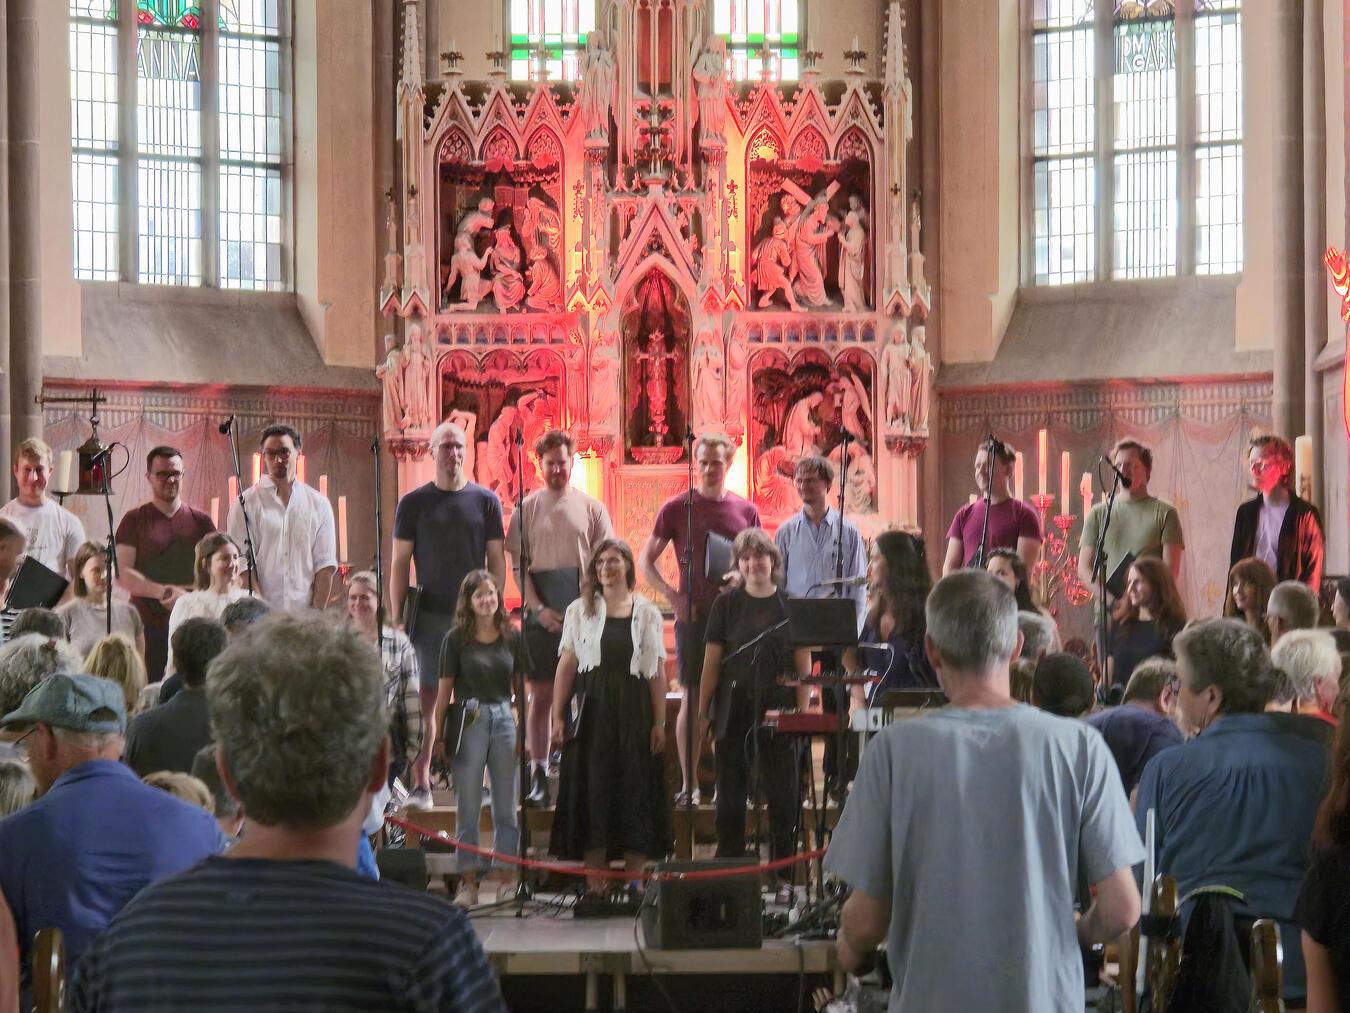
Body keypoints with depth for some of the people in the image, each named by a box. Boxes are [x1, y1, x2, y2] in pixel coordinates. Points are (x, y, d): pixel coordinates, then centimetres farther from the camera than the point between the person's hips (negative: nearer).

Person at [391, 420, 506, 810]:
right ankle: (420, 784, 2)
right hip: (429, 614, -1)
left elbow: (497, 561, 8)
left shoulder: (485, 501, 7)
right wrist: (397, 619, -1)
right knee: (425, 699, -2)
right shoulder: (413, 503, 5)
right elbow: (399, 564, 5)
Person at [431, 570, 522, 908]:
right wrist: (439, 736, -4)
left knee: (507, 809, 5)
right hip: (468, 721, -3)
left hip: (504, 719, 3)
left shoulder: (511, 638, 8)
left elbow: (520, 687, 12)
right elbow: (444, 690, 0)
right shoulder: (456, 639, 0)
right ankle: (468, 881, 4)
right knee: (468, 808, 1)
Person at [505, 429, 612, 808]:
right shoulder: (526, 509, 7)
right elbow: (518, 565, 4)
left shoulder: (592, 508, 7)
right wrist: (538, 608, -8)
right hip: (540, 617, 0)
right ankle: (538, 776, 1)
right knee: (540, 695, -1)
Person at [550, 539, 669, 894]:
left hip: (634, 713, 0)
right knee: (592, 794, -2)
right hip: (592, 710, 0)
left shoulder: (647, 613, 9)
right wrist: (557, 717, -2)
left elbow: (658, 672, 6)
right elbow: (566, 666, 6)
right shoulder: (580, 611, 9)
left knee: (635, 796, -1)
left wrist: (659, 722, -1)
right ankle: (595, 887, 2)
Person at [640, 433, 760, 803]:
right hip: (694, 615, -2)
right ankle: (688, 783, 6)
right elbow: (646, 560, 5)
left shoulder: (746, 511, 8)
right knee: (692, 696, 0)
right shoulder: (677, 508, 2)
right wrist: (671, 596, -10)